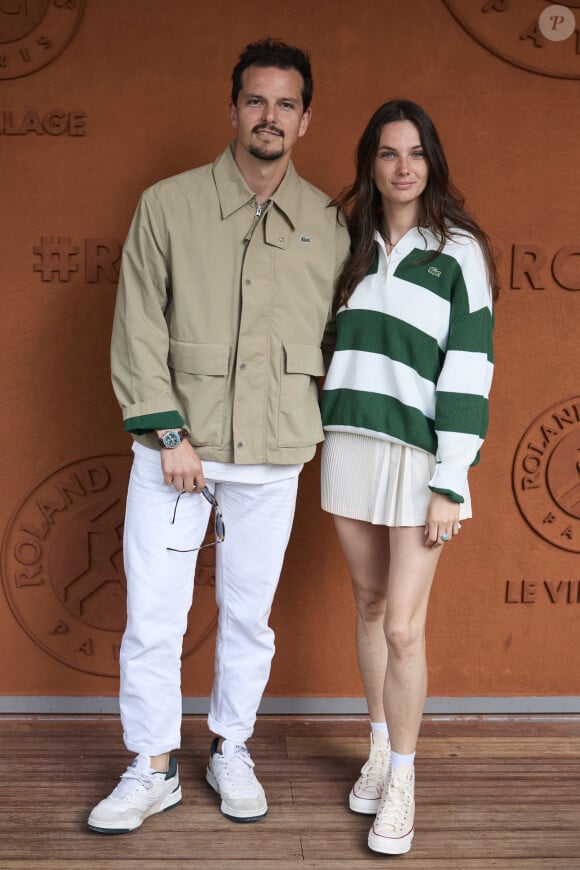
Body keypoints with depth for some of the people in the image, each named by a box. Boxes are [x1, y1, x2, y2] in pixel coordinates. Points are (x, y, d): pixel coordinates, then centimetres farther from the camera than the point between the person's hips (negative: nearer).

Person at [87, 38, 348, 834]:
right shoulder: (169, 205, 0)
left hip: (273, 461, 2)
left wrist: (321, 430, 7)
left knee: (249, 617, 12)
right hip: (173, 450, -1)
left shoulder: (328, 224, 5)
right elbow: (138, 329, -2)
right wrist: (169, 432, -8)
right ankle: (153, 770, 22)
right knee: (152, 618, 3)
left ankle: (231, 752, 32)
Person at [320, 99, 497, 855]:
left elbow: (469, 366, -9)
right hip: (349, 444, 5)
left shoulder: (460, 251, -4)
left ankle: (402, 781, 15)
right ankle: (379, 749, 31)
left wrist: (450, 483, -14)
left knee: (403, 626, -3)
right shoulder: (350, 245, 10)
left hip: (419, 453, -4)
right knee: (369, 603, 14)